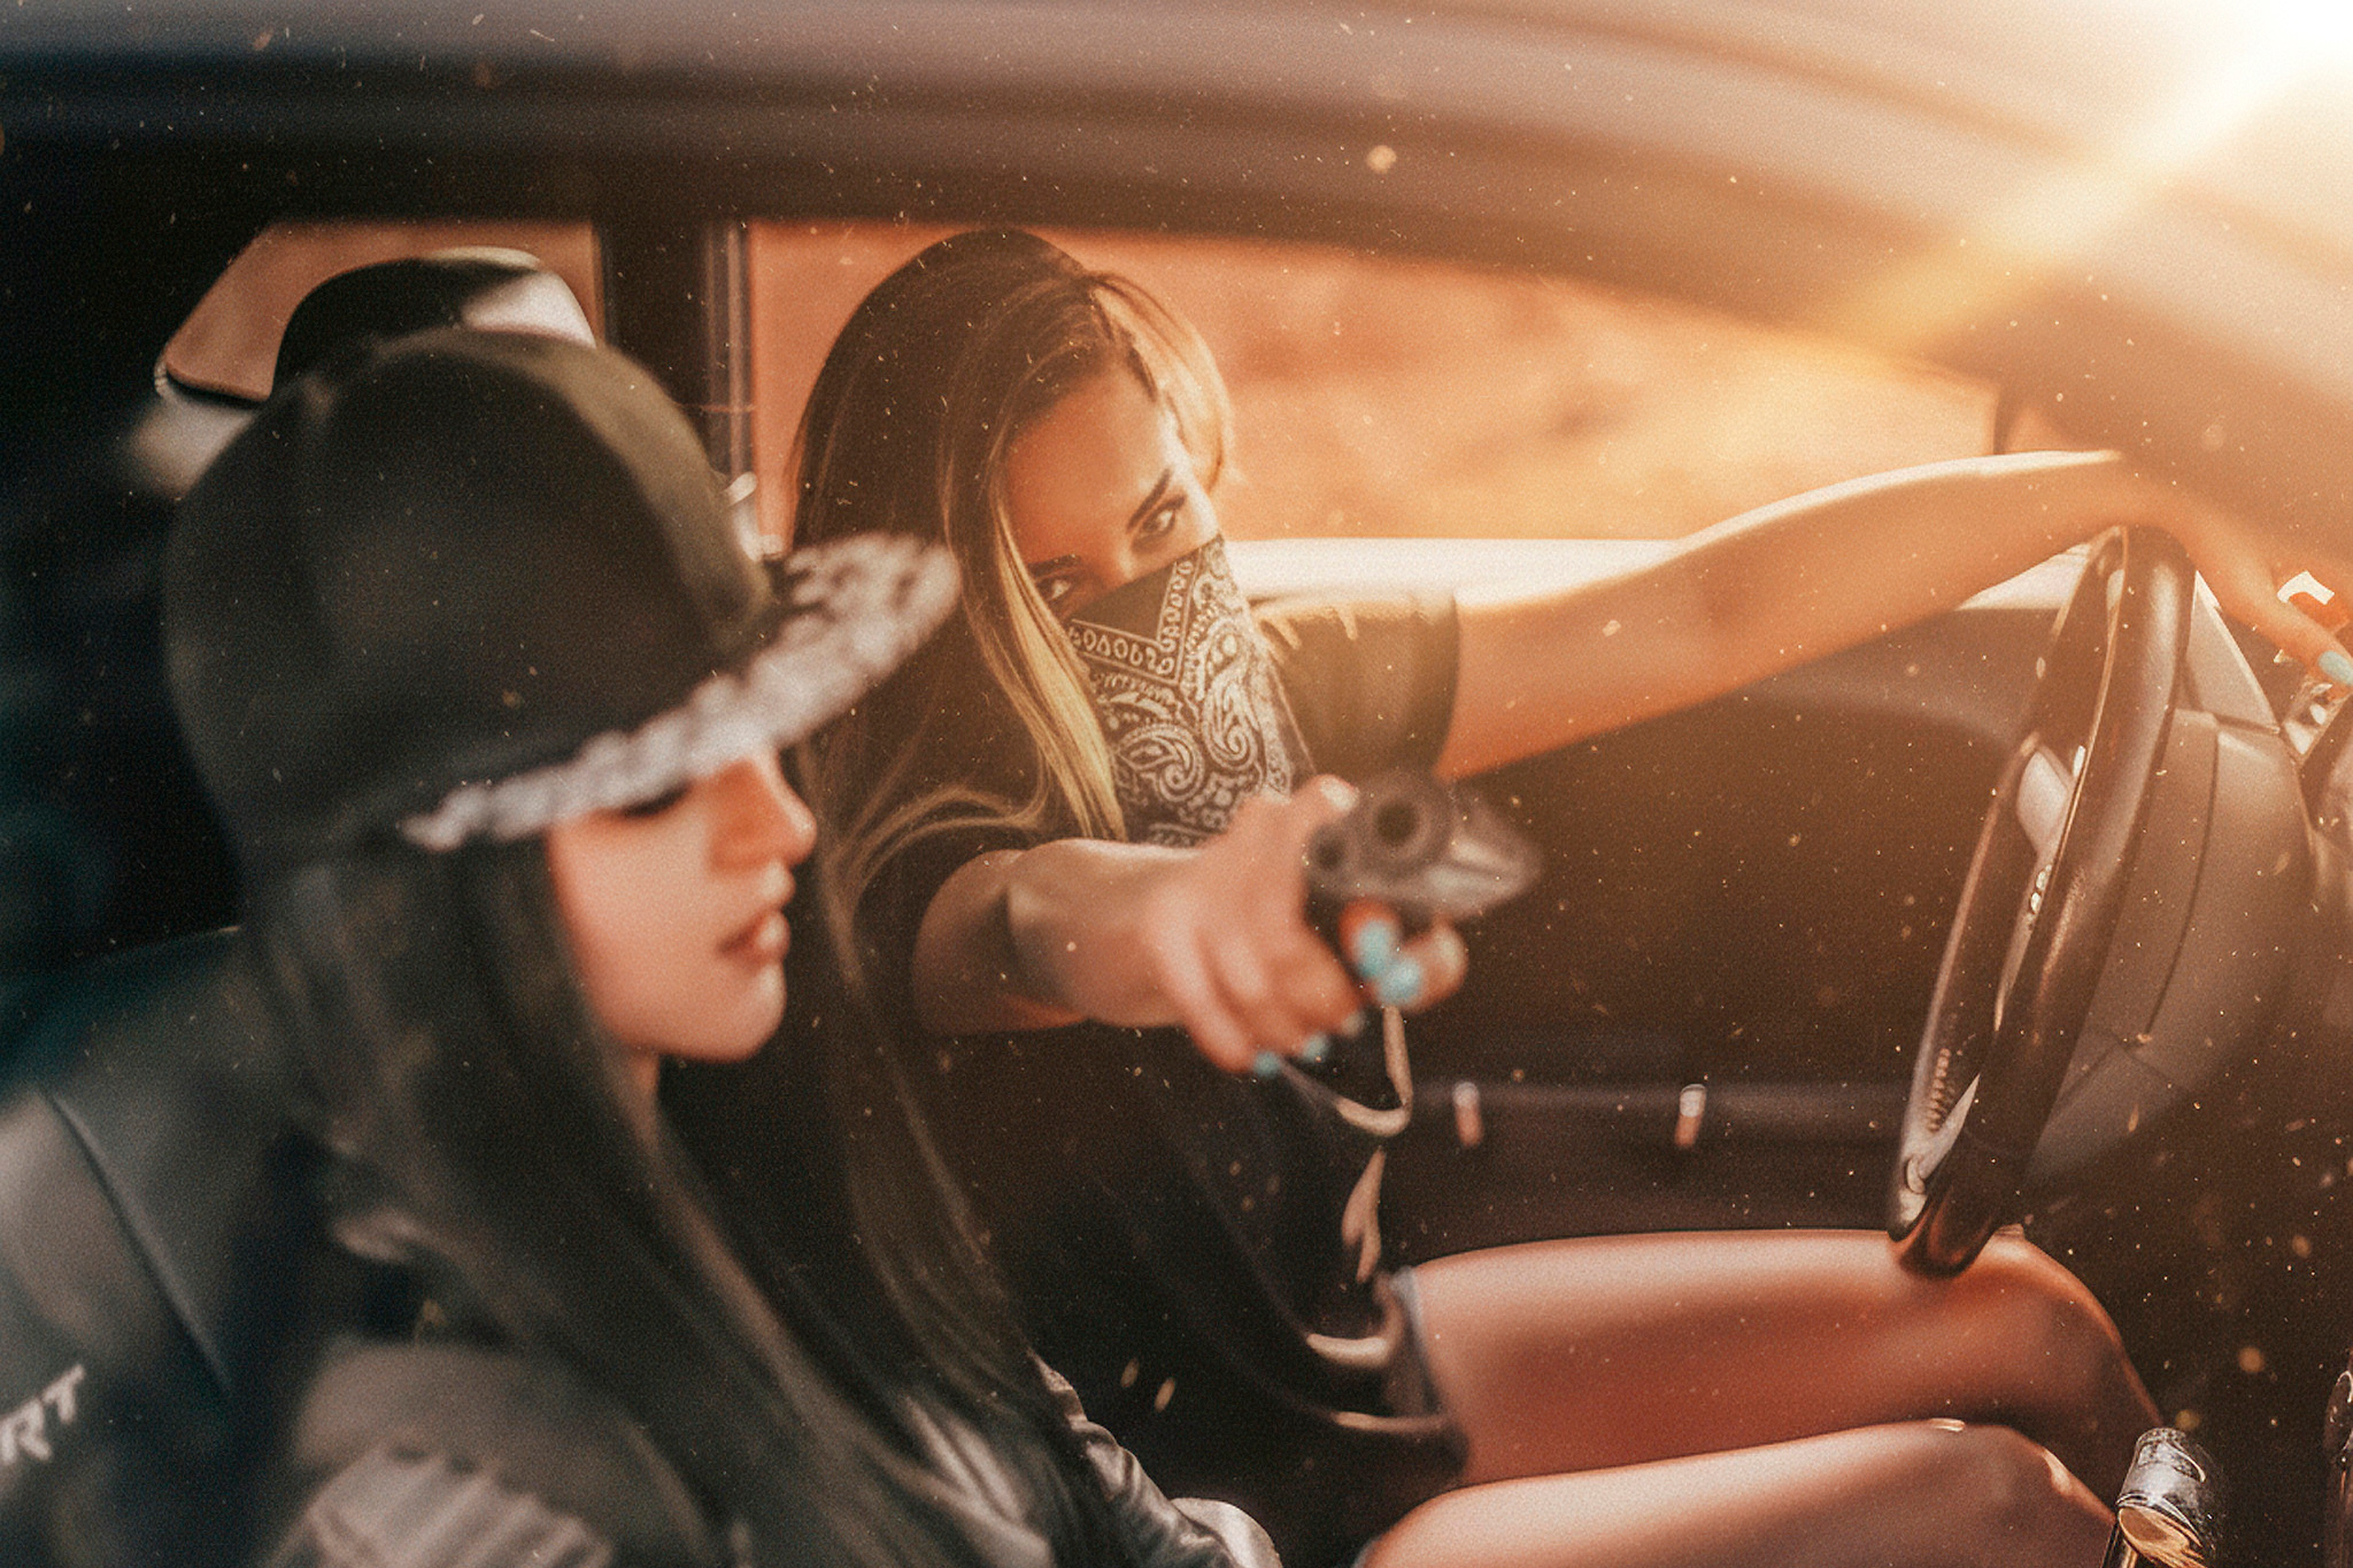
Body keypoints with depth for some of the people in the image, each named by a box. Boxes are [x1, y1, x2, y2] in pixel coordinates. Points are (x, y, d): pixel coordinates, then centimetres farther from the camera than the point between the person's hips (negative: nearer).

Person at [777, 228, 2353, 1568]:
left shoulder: (1272, 681, -6)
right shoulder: (906, 839, -24)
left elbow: (1707, 609, -5)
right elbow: (1015, 920, -49)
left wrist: (2147, 491, -8)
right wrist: (1165, 908, -73)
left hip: (1355, 1357, 7)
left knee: (2023, 1325, 5)